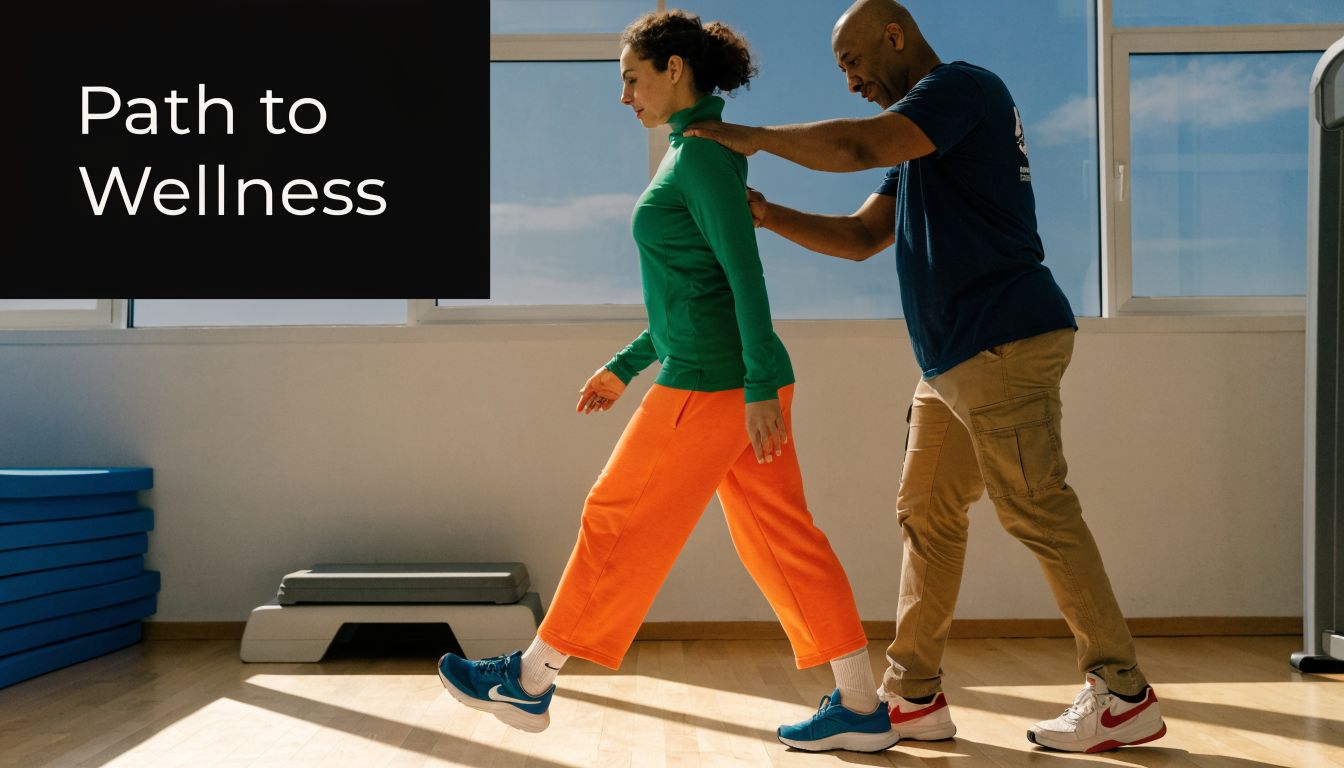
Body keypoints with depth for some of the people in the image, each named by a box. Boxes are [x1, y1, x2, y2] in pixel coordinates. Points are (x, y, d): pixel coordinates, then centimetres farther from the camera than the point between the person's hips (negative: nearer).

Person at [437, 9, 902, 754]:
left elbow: (745, 274, -17)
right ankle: (861, 707, 13)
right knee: (779, 539, 9)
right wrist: (625, 365, 23)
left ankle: (529, 681, 14)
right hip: (737, 382, 10)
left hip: (713, 383, -10)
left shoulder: (702, 152, -9)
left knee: (620, 525, 0)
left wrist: (759, 387, -22)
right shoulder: (702, 157, 20)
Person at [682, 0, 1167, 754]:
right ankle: (914, 695, 16)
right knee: (926, 515, 9)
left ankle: (1125, 696, 4)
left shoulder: (964, 86, -5)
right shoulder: (920, 145, 24)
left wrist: (753, 137, -10)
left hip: (1005, 340, -10)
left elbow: (858, 146, -22)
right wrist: (769, 215, 10)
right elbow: (860, 238, 22)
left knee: (1041, 514, -7)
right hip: (953, 358, 10)